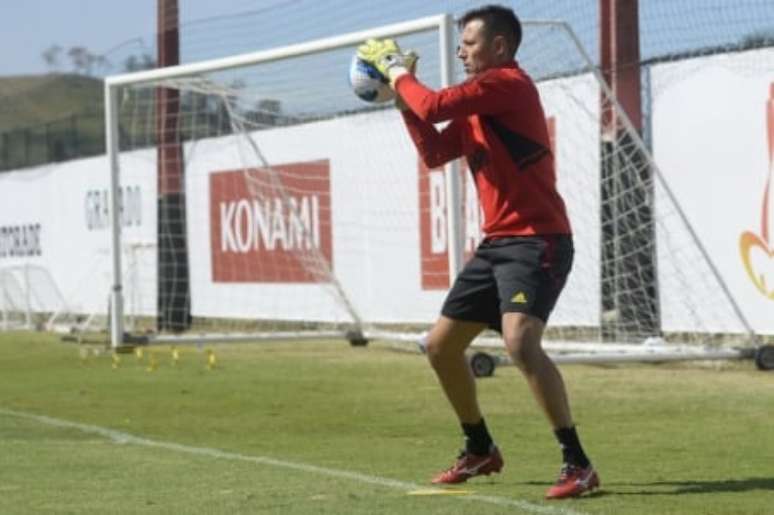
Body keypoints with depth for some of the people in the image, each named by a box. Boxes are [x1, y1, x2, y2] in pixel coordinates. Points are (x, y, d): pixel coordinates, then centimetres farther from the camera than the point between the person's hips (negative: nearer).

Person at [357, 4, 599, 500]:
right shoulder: (480, 98, 16)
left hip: (537, 241, -10)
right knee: (441, 344, 14)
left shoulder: (509, 84, -14)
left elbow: (433, 106, -20)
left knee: (520, 342, -28)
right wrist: (401, 96, 9)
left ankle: (578, 464, -23)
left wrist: (397, 70, -3)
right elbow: (435, 152, 17)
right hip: (498, 242, 10)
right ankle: (480, 449, 31)